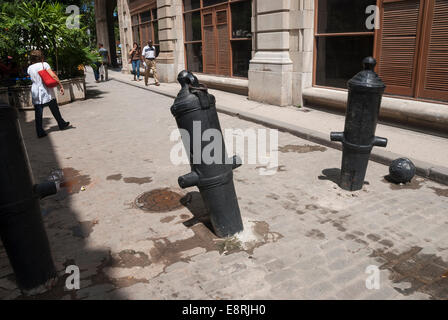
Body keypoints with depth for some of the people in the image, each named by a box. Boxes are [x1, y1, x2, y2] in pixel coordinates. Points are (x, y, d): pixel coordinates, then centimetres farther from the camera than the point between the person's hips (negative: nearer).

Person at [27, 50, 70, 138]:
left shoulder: (29, 68, 6)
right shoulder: (44, 64, -4)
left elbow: (32, 79, 16)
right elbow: (53, 76, -14)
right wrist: (60, 86, -10)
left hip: (35, 92, 2)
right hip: (47, 91, -2)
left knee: (38, 114, 3)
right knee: (55, 110, 15)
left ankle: (40, 132, 4)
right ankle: (62, 124, 30)